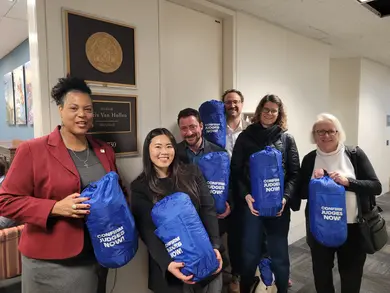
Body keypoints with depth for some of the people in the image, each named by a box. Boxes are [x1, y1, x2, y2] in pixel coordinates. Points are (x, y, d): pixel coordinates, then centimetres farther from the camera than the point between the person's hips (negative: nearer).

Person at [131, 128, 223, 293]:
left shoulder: (192, 173, 1)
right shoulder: (140, 187, -5)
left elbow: (208, 209, -1)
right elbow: (147, 231, -9)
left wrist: (215, 246, -11)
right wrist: (167, 263, -21)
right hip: (169, 261, -2)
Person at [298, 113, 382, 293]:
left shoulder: (355, 154, -7)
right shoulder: (309, 159, -1)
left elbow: (376, 187, -9)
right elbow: (301, 193, 2)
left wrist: (348, 182, -24)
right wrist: (313, 181, -17)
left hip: (353, 228, -1)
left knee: (352, 277, 18)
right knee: (321, 274, 19)